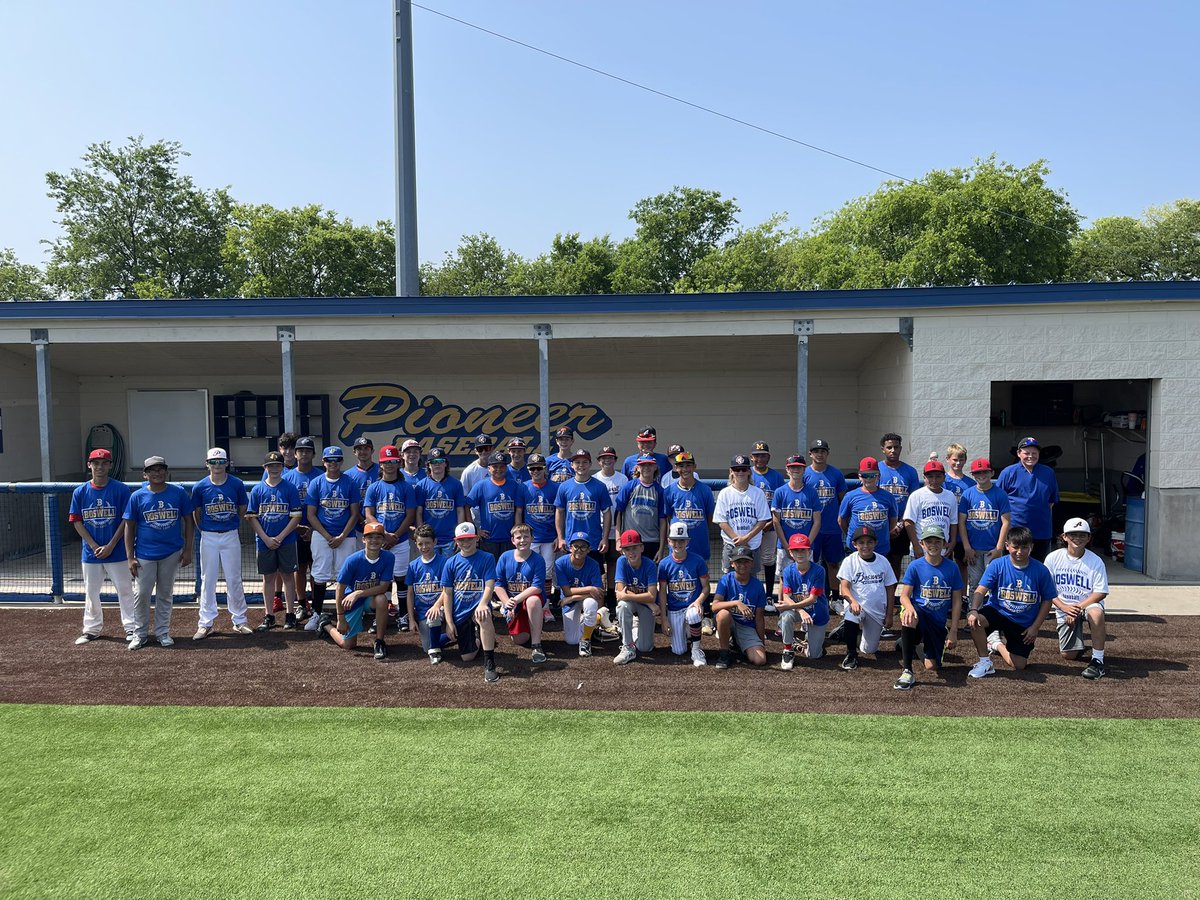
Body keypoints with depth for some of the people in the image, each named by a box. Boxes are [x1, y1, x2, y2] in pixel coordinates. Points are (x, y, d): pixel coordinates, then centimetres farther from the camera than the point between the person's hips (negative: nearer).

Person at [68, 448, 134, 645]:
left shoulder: (121, 490, -6)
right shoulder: (80, 492, 2)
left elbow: (126, 520, -7)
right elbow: (76, 522, 1)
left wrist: (110, 546, -12)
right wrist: (94, 546, -9)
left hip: (117, 552, -3)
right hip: (90, 553, 3)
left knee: (125, 590, 1)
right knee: (91, 592, 13)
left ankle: (131, 628, 9)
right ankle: (92, 629, 27)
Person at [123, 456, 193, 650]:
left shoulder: (179, 493, -3)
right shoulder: (137, 496, -3)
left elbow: (188, 521, 2)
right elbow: (129, 527, 1)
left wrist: (188, 550, -2)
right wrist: (130, 557, -4)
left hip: (172, 553, 1)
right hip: (145, 554, 0)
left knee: (165, 595, 11)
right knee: (141, 595, 2)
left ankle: (162, 633, 22)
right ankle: (140, 634, 17)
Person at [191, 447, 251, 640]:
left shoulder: (237, 484, -4)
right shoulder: (200, 486, -3)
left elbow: (242, 510, 8)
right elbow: (196, 513, 8)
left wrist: (233, 526, 8)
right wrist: (205, 531, 7)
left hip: (231, 537, 0)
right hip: (208, 538, 0)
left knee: (234, 579, 5)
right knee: (207, 580, 6)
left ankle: (239, 621, 14)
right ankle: (206, 623, 14)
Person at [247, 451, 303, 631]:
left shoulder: (290, 488, -2)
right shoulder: (257, 490, 3)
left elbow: (296, 517, -5)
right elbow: (252, 517, 1)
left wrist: (280, 537, -12)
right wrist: (266, 539, -9)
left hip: (287, 541, -2)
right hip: (264, 542, 2)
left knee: (287, 575, 5)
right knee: (268, 577, 9)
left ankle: (290, 614, 12)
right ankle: (269, 616, 16)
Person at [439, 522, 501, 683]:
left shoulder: (487, 558, -3)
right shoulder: (451, 563, 4)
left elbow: (489, 585, -13)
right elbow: (447, 593, 4)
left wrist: (483, 604, -33)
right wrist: (449, 622, -2)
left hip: (477, 605, -3)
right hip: (460, 613, 3)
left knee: (483, 616, -41)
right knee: (467, 657, 2)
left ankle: (489, 664, -29)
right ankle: (478, 638, 38)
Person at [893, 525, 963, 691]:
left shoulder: (952, 567, -1)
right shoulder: (915, 566, -5)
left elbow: (956, 601, 3)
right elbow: (904, 595, -7)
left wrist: (953, 632, -3)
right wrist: (909, 608, -32)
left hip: (938, 623, 2)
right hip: (919, 612, -2)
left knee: (932, 667, -5)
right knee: (909, 618, -40)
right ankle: (907, 672, -31)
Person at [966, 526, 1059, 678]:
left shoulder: (1040, 570, -8)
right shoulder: (997, 565, -10)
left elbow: (1047, 600, 2)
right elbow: (980, 590, -16)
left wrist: (1035, 627, -4)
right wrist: (973, 611, -35)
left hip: (1024, 624, 1)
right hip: (996, 612, -1)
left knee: (1019, 665, -4)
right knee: (974, 620, -34)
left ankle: (998, 644, 29)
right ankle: (985, 662, -13)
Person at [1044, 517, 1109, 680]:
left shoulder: (1095, 561, -9)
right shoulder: (1053, 558, -5)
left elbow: (1101, 593, -10)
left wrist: (1078, 608, -20)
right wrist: (1064, 607, -17)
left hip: (1088, 604, -1)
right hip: (1063, 608, 2)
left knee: (1096, 613, -40)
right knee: (1068, 655, -6)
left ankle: (1098, 660, -26)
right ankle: (1078, 644, 34)